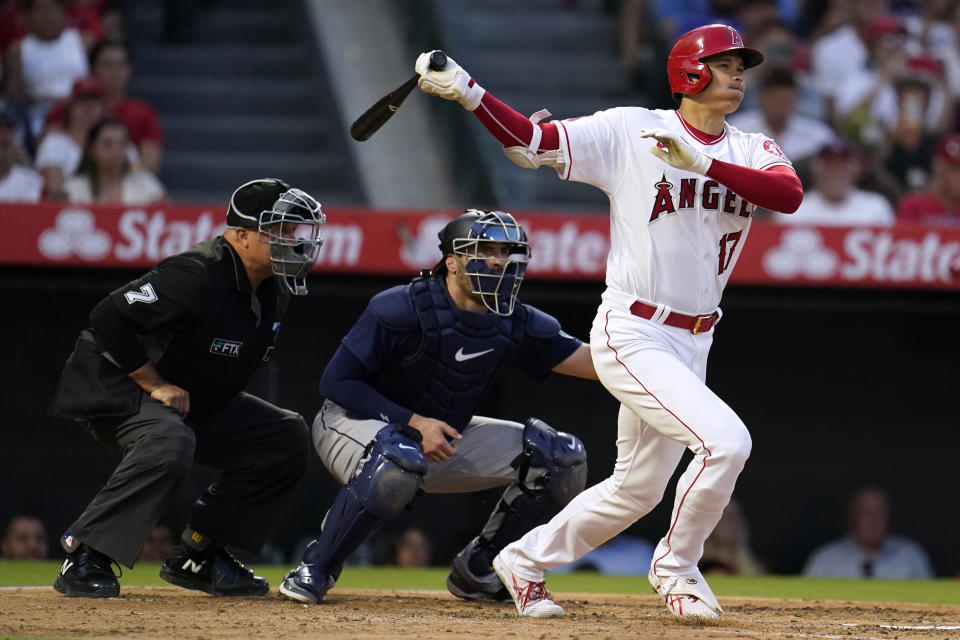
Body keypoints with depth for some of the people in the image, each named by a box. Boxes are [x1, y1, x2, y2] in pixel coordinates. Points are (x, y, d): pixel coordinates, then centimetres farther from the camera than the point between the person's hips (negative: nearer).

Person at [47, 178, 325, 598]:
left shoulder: (273, 291, 1)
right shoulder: (199, 276, -26)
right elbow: (109, 318, -30)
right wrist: (156, 385, -25)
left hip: (198, 404, 9)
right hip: (115, 390, -9)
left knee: (287, 436, 1)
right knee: (168, 444, -39)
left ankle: (195, 557, 3)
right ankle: (83, 558, -28)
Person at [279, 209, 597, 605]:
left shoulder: (515, 325, -7)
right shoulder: (404, 309, -23)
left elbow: (594, 363, -11)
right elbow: (335, 381, -21)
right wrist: (413, 422, -28)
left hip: (443, 436, 6)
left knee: (562, 457, -6)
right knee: (399, 462, -43)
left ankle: (474, 570, 7)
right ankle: (315, 569, -21)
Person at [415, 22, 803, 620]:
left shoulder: (752, 151, 4)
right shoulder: (629, 130, -7)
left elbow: (790, 194, -17)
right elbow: (531, 142, -10)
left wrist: (702, 163, -29)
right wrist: (463, 89, -24)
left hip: (692, 343, 7)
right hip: (633, 335, -7)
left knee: (637, 490, 15)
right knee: (726, 440, -22)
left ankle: (527, 560, 35)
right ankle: (676, 566, 0)